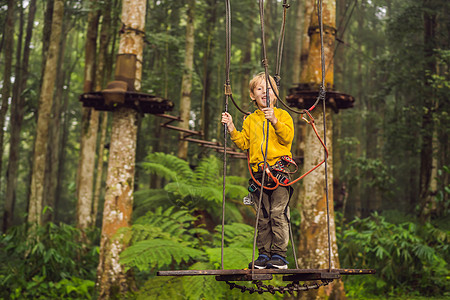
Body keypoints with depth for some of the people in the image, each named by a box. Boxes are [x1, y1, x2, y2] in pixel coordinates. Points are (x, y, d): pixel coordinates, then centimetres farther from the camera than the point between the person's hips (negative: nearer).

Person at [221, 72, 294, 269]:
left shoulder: (282, 115, 7)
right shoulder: (250, 120, 18)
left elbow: (288, 137, -8)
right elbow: (244, 143, 15)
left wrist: (274, 121, -20)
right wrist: (231, 129, 4)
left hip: (279, 169, -4)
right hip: (258, 173, 4)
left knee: (278, 214, -7)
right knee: (263, 217, 8)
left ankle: (279, 254, -1)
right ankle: (264, 254, 14)